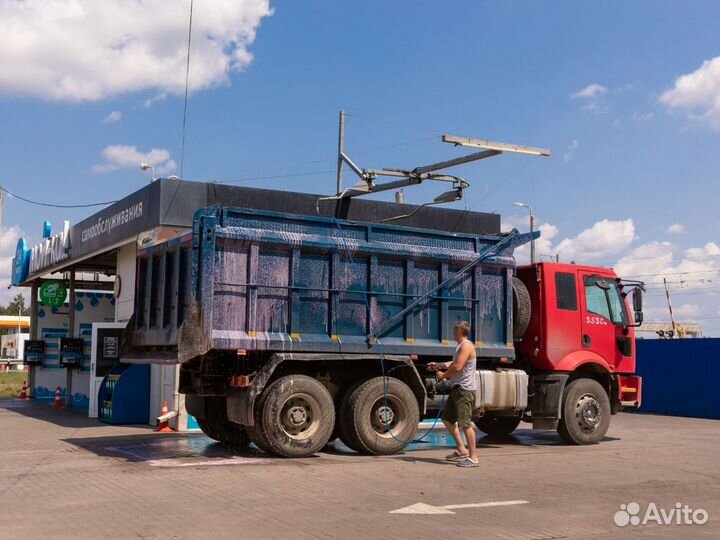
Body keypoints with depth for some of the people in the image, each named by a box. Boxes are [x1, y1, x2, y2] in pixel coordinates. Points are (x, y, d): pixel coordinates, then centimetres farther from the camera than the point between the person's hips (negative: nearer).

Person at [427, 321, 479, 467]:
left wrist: (443, 375, -9)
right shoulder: (461, 346, 19)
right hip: (457, 389, 11)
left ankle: (474, 458, -10)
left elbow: (457, 367, -22)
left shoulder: (466, 346, -14)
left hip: (464, 390, -11)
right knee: (447, 418, 17)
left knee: (465, 423, -12)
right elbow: (453, 363, 28)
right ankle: (462, 450, 22)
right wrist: (438, 365, 27)